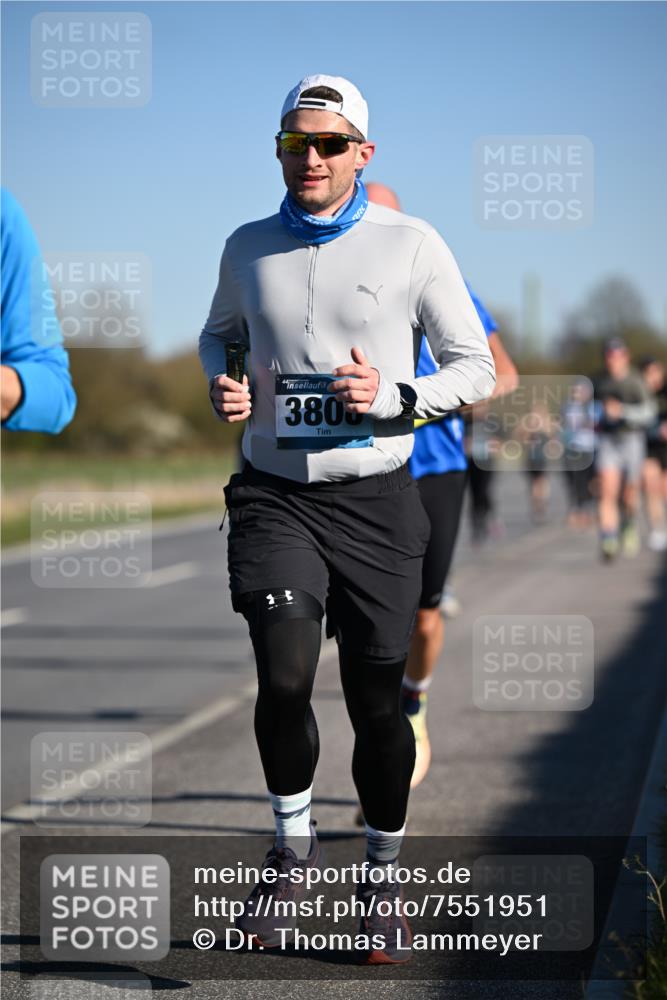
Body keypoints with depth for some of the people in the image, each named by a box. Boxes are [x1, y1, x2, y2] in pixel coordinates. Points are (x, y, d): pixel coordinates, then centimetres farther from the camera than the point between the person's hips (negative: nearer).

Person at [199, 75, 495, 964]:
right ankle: (293, 844, 9)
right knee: (283, 677, -16)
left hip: (376, 499, -1)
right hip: (275, 493, 1)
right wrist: (221, 384, 4)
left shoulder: (411, 245, -2)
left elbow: (476, 368, 2)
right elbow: (219, 331, 27)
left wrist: (394, 397, -15)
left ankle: (382, 876, 22)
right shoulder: (249, 248, 7)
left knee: (376, 699, 2)